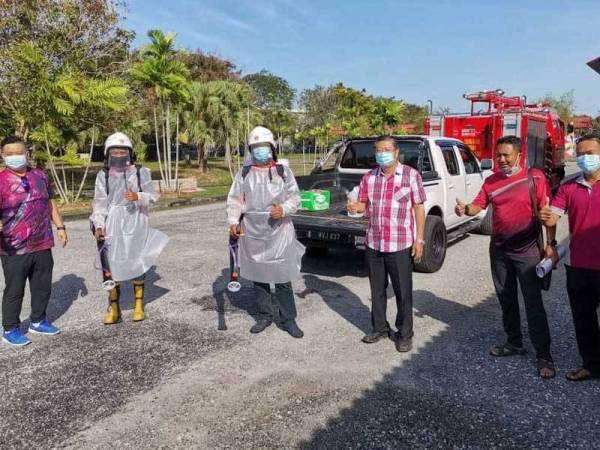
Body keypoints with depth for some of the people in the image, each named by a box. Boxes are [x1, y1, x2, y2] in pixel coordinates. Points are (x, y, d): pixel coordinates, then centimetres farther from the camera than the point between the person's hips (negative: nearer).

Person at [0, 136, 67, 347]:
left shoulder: (40, 176, 7)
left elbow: (50, 203, 17)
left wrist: (60, 226, 14)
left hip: (42, 245, 5)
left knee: (43, 286, 16)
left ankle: (38, 321, 34)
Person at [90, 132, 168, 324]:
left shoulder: (141, 173, 0)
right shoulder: (103, 176, 3)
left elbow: (153, 197, -1)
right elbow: (99, 203, 2)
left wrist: (138, 197, -21)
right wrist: (99, 225, -10)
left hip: (135, 224, -1)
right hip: (112, 225, 1)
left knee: (137, 264, 7)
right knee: (112, 265, 3)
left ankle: (139, 305, 23)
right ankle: (114, 308, 15)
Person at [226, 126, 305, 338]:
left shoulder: (283, 171, 2)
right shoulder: (244, 173, 6)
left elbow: (295, 198, 2)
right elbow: (234, 200, 6)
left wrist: (283, 209, -19)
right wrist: (233, 221, -10)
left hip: (279, 233, -2)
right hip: (252, 233, 3)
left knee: (283, 279, -1)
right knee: (258, 277, 12)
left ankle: (288, 320, 13)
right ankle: (265, 315, 28)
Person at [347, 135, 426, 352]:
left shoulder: (411, 175, -4)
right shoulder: (369, 177, 7)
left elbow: (419, 208, -3)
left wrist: (419, 239, -7)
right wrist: (355, 207, -11)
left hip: (400, 245, -4)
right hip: (373, 243, 4)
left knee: (403, 292, 5)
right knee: (377, 289, 15)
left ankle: (404, 334, 20)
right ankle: (380, 327, 31)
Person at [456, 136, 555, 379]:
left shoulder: (534, 177, -7)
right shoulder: (491, 181, 6)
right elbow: (478, 205, 1)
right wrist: (465, 209, -22)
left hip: (527, 249, -5)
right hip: (499, 249, 5)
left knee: (533, 303, -3)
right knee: (506, 299, 15)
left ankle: (544, 355, 7)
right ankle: (514, 343, 31)